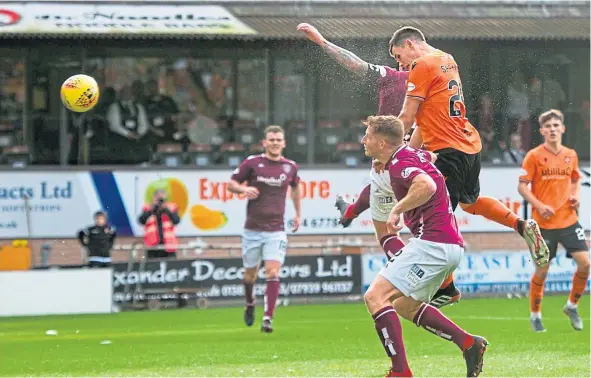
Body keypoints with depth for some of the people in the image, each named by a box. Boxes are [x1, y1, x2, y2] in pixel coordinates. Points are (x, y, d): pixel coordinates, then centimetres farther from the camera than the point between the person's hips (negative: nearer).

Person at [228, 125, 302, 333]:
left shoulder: (290, 167, 4)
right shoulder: (252, 162, -3)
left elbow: (295, 186, 25)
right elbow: (231, 183, 4)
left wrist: (298, 213, 24)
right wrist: (244, 189, -18)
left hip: (276, 230, 0)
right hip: (252, 229, 0)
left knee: (272, 273, -14)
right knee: (250, 274, 10)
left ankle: (268, 319, -16)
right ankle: (250, 304, 41)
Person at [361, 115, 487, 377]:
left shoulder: (399, 164, -14)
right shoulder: (414, 154, 16)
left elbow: (427, 186, -33)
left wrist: (398, 209, -21)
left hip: (431, 242, -10)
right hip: (451, 245, 10)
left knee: (375, 296, -13)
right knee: (405, 306, 23)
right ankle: (468, 343, 13)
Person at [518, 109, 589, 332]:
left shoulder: (570, 155, 8)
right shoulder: (534, 156, -5)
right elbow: (522, 187, -5)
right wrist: (539, 206, -17)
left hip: (569, 220, 3)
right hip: (544, 222, -3)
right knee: (542, 270, 0)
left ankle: (572, 306, 13)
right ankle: (535, 315, 18)